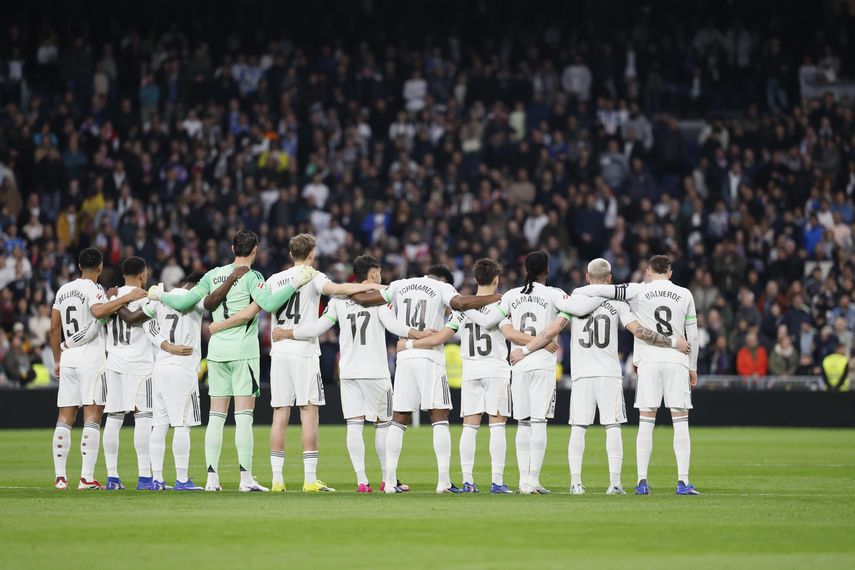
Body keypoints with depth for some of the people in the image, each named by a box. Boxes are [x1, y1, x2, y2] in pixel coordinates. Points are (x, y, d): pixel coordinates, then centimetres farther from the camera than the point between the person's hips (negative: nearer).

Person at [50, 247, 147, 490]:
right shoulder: (93, 289, -6)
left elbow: (54, 328, 16)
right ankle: (87, 478, -14)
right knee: (92, 417, -7)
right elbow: (98, 311, -29)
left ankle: (60, 477, 3)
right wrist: (126, 298, -25)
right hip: (92, 360, -7)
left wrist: (57, 360, 24)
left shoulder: (63, 290, 14)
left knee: (65, 417, 7)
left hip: (68, 359, 7)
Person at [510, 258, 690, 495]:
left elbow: (552, 331, -2)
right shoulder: (617, 304, 0)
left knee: (578, 428, 3)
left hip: (581, 375, 1)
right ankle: (614, 482, -5)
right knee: (613, 428, 1)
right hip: (610, 374, -1)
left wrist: (525, 350, 8)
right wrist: (673, 342, 1)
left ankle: (576, 482, -1)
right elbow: (639, 331, -8)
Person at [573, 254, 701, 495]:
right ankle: (683, 481, -5)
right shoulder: (685, 295, 7)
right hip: (677, 361, 1)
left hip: (649, 361, -1)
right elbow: (692, 335, 9)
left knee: (646, 422, 2)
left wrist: (574, 293, 7)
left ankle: (642, 481, -2)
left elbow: (602, 290, -7)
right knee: (680, 422, 1)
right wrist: (693, 368, 18)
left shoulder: (639, 291, 2)